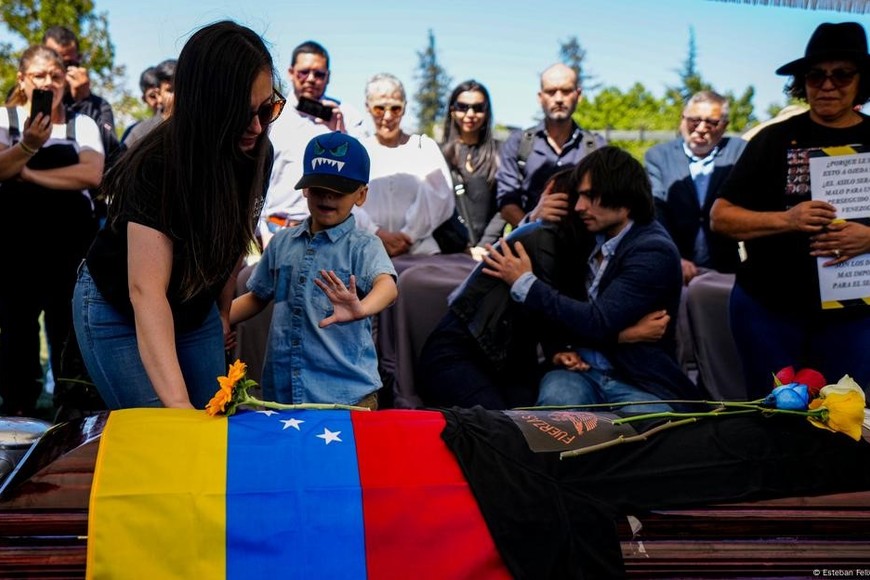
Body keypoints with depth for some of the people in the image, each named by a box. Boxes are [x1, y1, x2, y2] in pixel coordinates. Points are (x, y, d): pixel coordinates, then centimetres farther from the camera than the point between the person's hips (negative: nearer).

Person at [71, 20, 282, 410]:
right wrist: (178, 403, -48)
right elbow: (146, 291, -39)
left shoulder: (255, 154, -14)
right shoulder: (156, 168, -33)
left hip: (196, 310, 6)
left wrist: (223, 310, 11)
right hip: (120, 313, -6)